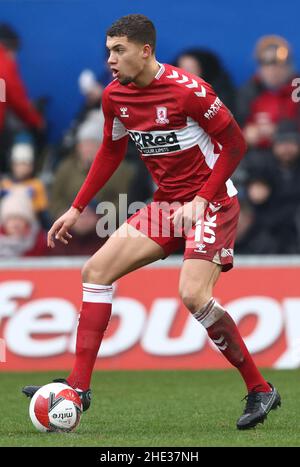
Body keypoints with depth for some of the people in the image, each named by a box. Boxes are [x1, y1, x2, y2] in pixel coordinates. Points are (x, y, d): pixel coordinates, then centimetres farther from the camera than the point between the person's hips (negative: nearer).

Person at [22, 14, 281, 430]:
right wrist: (77, 209, 15)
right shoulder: (115, 96, 2)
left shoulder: (187, 90, -20)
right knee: (96, 270, -1)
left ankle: (259, 389, -8)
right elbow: (111, 152, 18)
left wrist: (201, 201, -18)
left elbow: (235, 143, -13)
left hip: (212, 203, -8)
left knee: (193, 295, -24)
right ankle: (78, 387, 0)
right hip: (166, 204, 8)